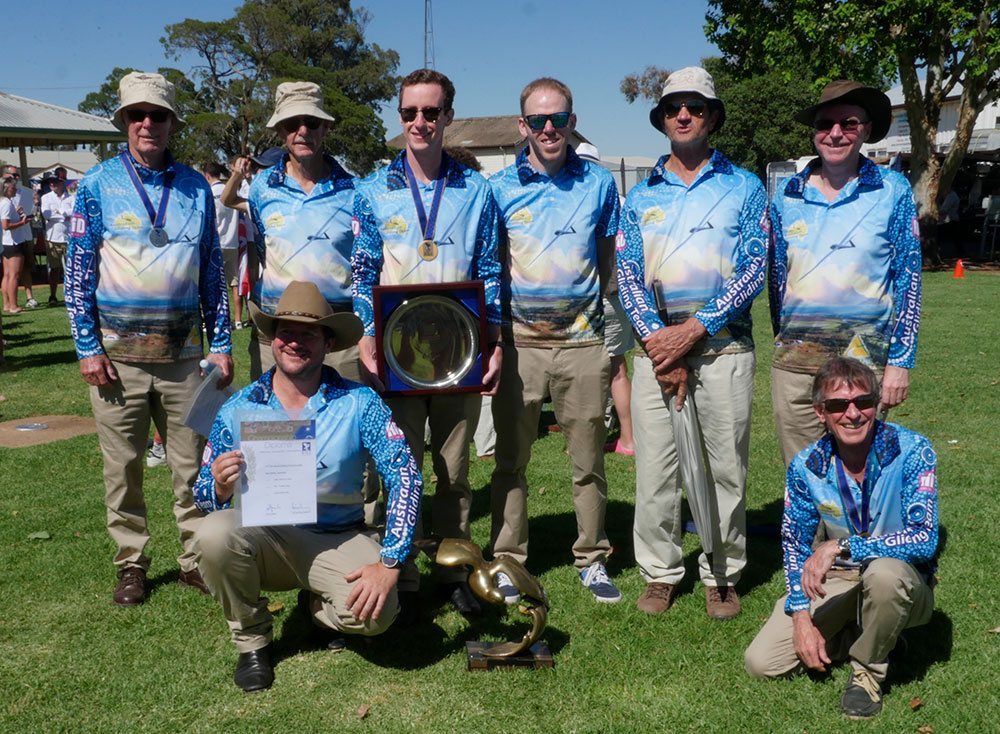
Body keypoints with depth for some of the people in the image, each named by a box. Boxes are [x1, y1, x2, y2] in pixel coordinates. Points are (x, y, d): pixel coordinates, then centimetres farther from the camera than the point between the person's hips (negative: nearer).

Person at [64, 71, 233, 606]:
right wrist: (88, 347, -6)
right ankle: (131, 564, 21)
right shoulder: (98, 185, 1)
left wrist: (220, 343, 5)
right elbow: (78, 273, 0)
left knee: (193, 462, 5)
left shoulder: (195, 187, 8)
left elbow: (212, 272, 10)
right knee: (123, 466, 7)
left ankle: (195, 561, 19)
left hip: (182, 350, 2)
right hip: (117, 351, -1)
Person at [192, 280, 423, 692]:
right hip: (263, 538, 1)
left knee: (375, 613, -28)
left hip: (338, 540, -1)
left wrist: (389, 563, -23)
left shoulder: (359, 404, -8)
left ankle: (318, 606, 12)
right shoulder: (237, 410, -1)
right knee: (214, 534, -30)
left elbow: (406, 478, -13)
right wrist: (221, 488, -24)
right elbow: (204, 497, 2)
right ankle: (252, 640, 0)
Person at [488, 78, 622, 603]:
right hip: (518, 339, 0)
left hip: (582, 340, 1)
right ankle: (507, 560, 18)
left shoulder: (598, 183, 7)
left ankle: (591, 559, 21)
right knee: (511, 458, 6)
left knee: (588, 459, 7)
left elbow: (610, 260, 13)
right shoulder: (500, 187, 4)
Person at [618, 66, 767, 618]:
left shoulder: (744, 188, 7)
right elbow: (627, 274, 7)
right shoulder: (641, 196, 14)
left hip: (724, 348, -2)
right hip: (656, 346, 2)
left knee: (725, 467, 3)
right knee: (654, 467, 4)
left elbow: (755, 268, -2)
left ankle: (721, 575, 18)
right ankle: (660, 572, 18)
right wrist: (655, 338, -10)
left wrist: (695, 330, -12)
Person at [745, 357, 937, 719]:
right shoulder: (806, 466, -11)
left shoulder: (911, 451, -21)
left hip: (903, 580, -3)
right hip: (836, 579, 4)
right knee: (761, 662, -9)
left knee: (884, 571, -41)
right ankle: (864, 633, 13)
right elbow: (794, 543, 1)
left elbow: (924, 539, -30)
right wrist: (801, 615, -9)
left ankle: (869, 669, -11)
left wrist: (840, 546, -36)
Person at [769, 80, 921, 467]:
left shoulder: (892, 190, 0)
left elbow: (908, 277, 0)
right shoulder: (788, 195, 7)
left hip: (864, 359, -2)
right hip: (794, 362, 3)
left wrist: (901, 360, -4)